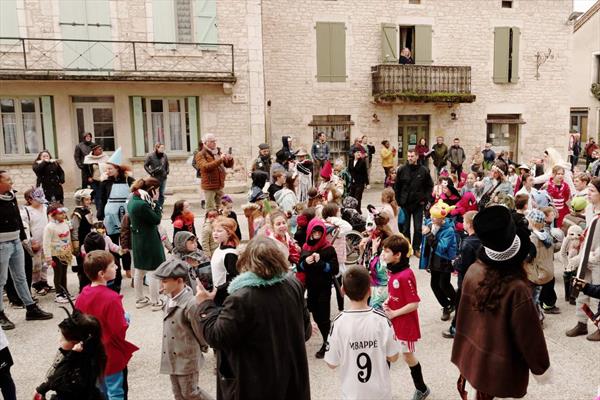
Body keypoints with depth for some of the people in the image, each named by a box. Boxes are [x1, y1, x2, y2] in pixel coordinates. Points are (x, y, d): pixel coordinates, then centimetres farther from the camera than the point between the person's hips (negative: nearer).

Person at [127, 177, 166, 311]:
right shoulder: (142, 205, -26)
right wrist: (155, 203, -13)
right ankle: (155, 302, 12)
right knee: (153, 272, 2)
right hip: (149, 242, -10)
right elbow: (156, 219, -17)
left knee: (139, 271, 19)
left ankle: (140, 299, 32)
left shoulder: (132, 200, 5)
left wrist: (152, 204, -4)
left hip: (138, 241, 10)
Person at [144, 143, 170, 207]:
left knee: (162, 194, 10)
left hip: (163, 178, 4)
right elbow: (145, 165, 0)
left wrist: (167, 172, 7)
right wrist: (151, 172, -9)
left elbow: (167, 164, 18)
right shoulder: (150, 156, -8)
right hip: (155, 178, -4)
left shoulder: (164, 155, 2)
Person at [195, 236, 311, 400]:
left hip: (257, 383, -5)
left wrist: (205, 305, -2)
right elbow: (305, 329, 5)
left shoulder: (241, 298, -25)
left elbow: (217, 337, -15)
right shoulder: (294, 285, -6)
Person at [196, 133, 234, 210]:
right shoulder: (201, 155, -5)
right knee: (211, 210, -7)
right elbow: (205, 167, -22)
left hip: (220, 186, 6)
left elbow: (228, 165, 18)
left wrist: (230, 159, -6)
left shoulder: (218, 152, 15)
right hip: (209, 186, -6)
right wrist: (219, 160, -26)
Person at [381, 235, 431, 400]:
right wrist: (387, 303, -4)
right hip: (391, 322, 7)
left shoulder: (406, 276, -27)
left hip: (405, 323, -7)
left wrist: (393, 313, -19)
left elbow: (414, 304, -24)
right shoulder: (392, 271, -1)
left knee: (407, 356, 10)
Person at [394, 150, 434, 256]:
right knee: (405, 228, 8)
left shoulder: (424, 170, -3)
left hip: (418, 204, 0)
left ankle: (416, 248, 17)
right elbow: (396, 187, 4)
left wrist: (424, 199, -2)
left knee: (418, 228, 4)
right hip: (404, 204, 1)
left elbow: (430, 186, 6)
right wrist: (398, 201, -1)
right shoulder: (401, 170, -2)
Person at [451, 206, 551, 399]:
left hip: (472, 353, 5)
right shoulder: (516, 289, -31)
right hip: (500, 364, -4)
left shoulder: (473, 271, -15)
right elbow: (529, 334, -17)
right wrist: (540, 367, -1)